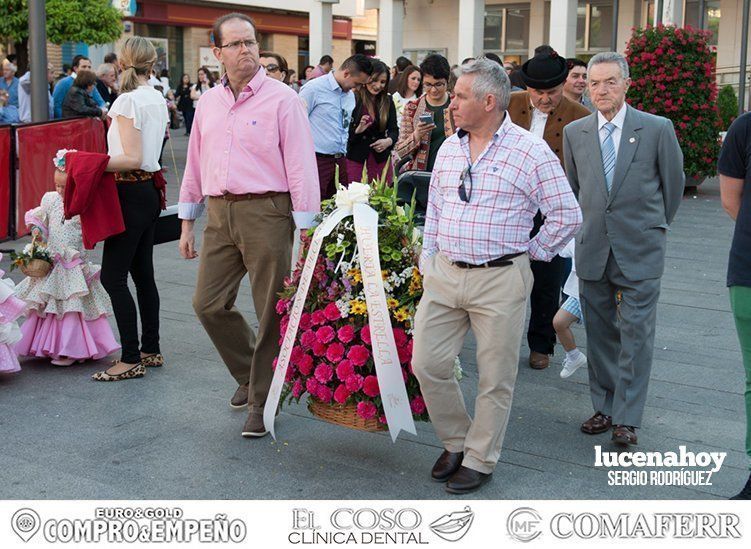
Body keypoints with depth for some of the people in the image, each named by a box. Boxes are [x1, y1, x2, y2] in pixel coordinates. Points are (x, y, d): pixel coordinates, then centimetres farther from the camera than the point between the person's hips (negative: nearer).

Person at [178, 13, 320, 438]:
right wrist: (187, 223, 16)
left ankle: (262, 402, 16)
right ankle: (250, 373, 31)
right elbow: (195, 166, 18)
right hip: (220, 213, 6)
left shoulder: (282, 99, -6)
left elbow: (301, 166, -9)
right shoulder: (208, 103, 13)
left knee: (270, 313, 1)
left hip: (266, 212, -6)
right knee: (209, 305, 7)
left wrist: (306, 230, -13)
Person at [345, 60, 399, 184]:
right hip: (355, 159, -4)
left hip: (381, 160, 4)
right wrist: (357, 130, -25)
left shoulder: (388, 102, 8)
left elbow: (394, 129, 4)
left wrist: (389, 141, -17)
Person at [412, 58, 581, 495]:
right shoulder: (449, 149, 10)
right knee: (428, 364, 4)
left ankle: (480, 460, 20)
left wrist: (529, 253, -1)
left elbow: (567, 216, -5)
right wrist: (429, 259, 13)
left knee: (495, 377, 4)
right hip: (444, 275, 6)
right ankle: (457, 441, 26)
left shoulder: (531, 151, -8)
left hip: (499, 280, -5)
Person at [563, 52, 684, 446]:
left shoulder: (657, 129, -4)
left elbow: (673, 184, 7)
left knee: (636, 335, -2)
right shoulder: (574, 132, 5)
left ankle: (626, 419, 6)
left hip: (640, 251, -3)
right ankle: (604, 408, 23)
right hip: (592, 250, 3)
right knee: (599, 335, 10)